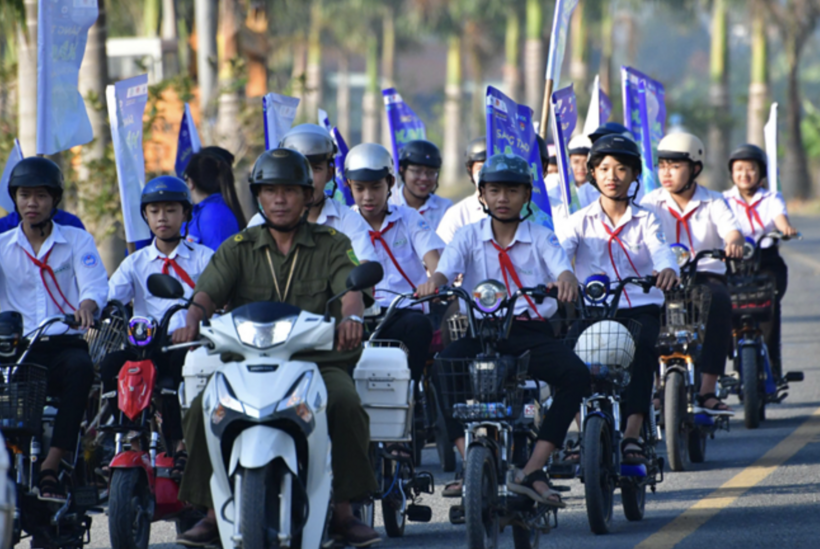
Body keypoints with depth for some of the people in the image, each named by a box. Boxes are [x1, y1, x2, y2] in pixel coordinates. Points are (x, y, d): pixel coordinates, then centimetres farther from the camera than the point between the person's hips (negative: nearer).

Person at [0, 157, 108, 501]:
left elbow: (95, 285, -2)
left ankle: (51, 467, -38)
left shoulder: (77, 241, 11)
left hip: (65, 344, -1)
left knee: (81, 367, -37)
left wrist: (87, 305, -27)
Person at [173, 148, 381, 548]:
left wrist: (351, 317, -34)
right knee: (203, 407, -25)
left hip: (318, 360, -2)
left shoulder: (331, 245, 8)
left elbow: (351, 288, -9)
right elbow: (208, 291, -3)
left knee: (345, 402, -33)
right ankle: (212, 512, -13)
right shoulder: (238, 248, 13)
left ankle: (344, 511, -22)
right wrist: (192, 320, -27)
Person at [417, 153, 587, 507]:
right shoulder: (469, 236, 11)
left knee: (576, 374, -30)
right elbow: (448, 266, -7)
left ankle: (532, 470, -28)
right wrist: (434, 282, -33)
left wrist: (566, 280, -37)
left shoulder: (541, 238, 10)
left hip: (531, 331, 0)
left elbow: (561, 266, -10)